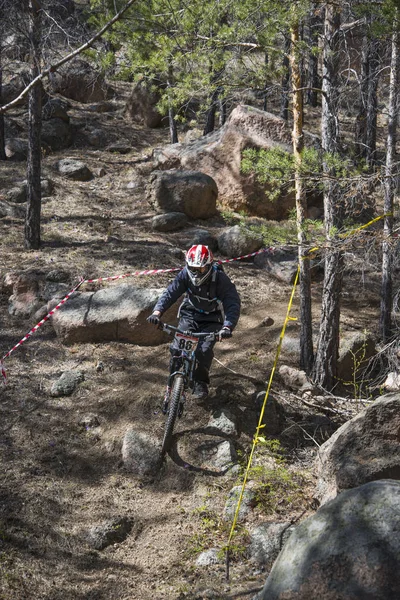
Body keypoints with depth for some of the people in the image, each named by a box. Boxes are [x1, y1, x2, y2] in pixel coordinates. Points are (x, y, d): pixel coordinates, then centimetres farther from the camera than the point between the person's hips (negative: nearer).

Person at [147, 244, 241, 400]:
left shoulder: (221, 279, -27)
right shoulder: (185, 274, -18)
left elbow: (233, 304, -33)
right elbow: (170, 293, -21)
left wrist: (227, 327, -50)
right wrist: (157, 312, -40)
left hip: (211, 319, -3)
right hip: (190, 315, 3)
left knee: (204, 350, -22)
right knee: (177, 348, -15)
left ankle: (200, 382, 3)